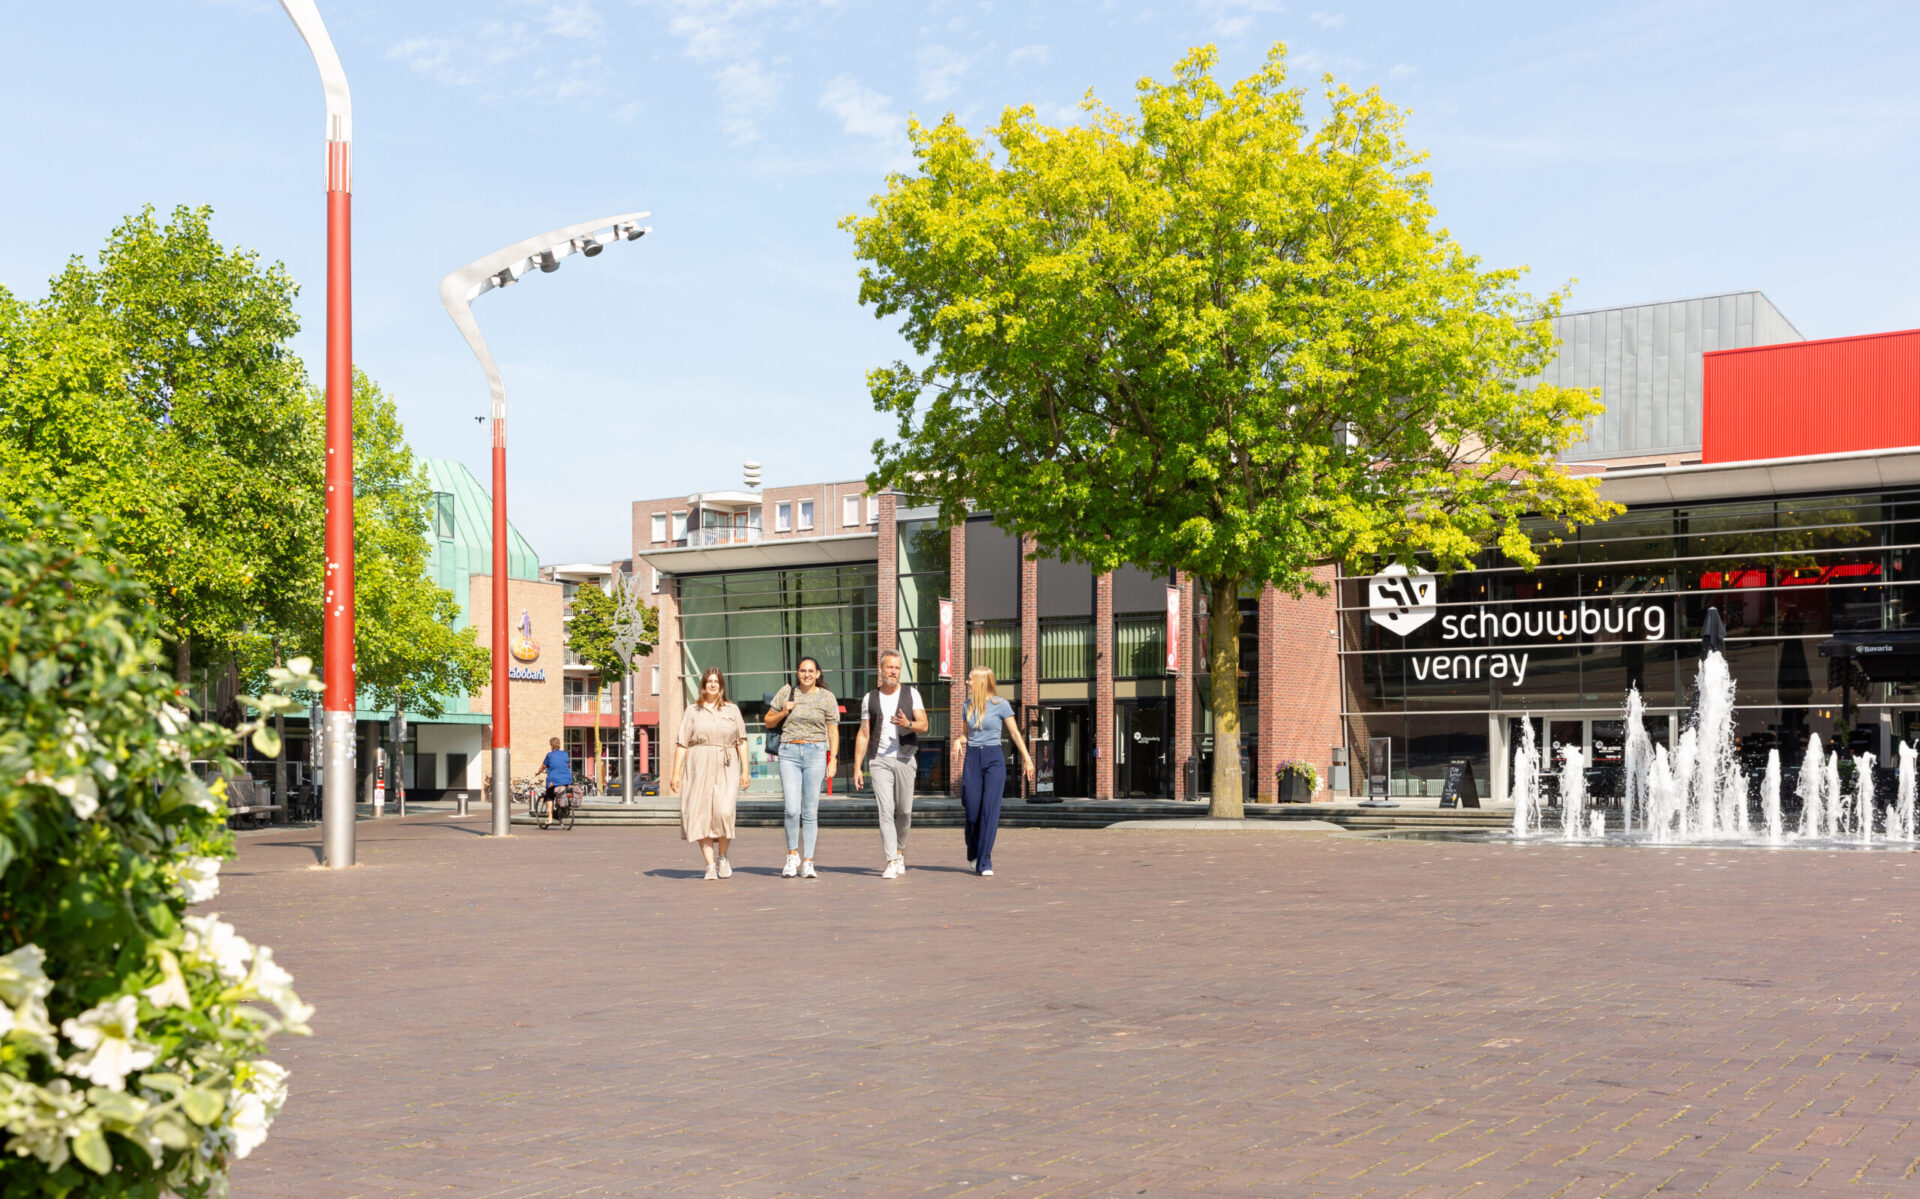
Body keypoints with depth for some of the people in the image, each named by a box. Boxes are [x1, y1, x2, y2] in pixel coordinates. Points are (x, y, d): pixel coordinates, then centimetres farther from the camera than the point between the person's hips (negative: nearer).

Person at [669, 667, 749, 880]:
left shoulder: (732, 710, 14)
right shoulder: (692, 712, 10)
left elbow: (742, 742, 12)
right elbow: (682, 745, 6)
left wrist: (745, 771, 4)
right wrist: (676, 773, -2)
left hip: (725, 769, 0)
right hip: (699, 769, 0)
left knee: (724, 812, -15)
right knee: (701, 815, -6)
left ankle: (722, 857, 6)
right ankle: (710, 865, -2)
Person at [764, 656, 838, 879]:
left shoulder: (827, 697, 6)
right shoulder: (786, 692, 8)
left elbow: (833, 731, 6)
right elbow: (768, 722, 17)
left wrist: (833, 760, -4)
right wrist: (783, 712, -3)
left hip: (815, 753, 0)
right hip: (789, 753, 0)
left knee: (810, 811, -1)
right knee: (792, 810, -11)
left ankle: (807, 863, 4)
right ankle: (792, 855, 9)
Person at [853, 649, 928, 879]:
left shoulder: (911, 695, 6)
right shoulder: (870, 699, 9)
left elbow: (923, 725, -4)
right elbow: (863, 735, 11)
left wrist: (908, 724, -27)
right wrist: (857, 767, 5)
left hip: (905, 759, 0)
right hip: (881, 761, 0)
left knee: (904, 811, 4)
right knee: (886, 811, -10)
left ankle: (900, 849, 28)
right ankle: (892, 862, -11)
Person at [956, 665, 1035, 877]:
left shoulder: (1001, 705, -4)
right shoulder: (968, 706, 9)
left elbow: (1014, 733, 1)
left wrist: (1027, 758, -2)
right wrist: (957, 739, -1)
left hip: (994, 759, -3)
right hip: (972, 759, 4)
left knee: (990, 811, -9)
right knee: (972, 812, 2)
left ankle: (984, 863, -7)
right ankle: (973, 856, 26)